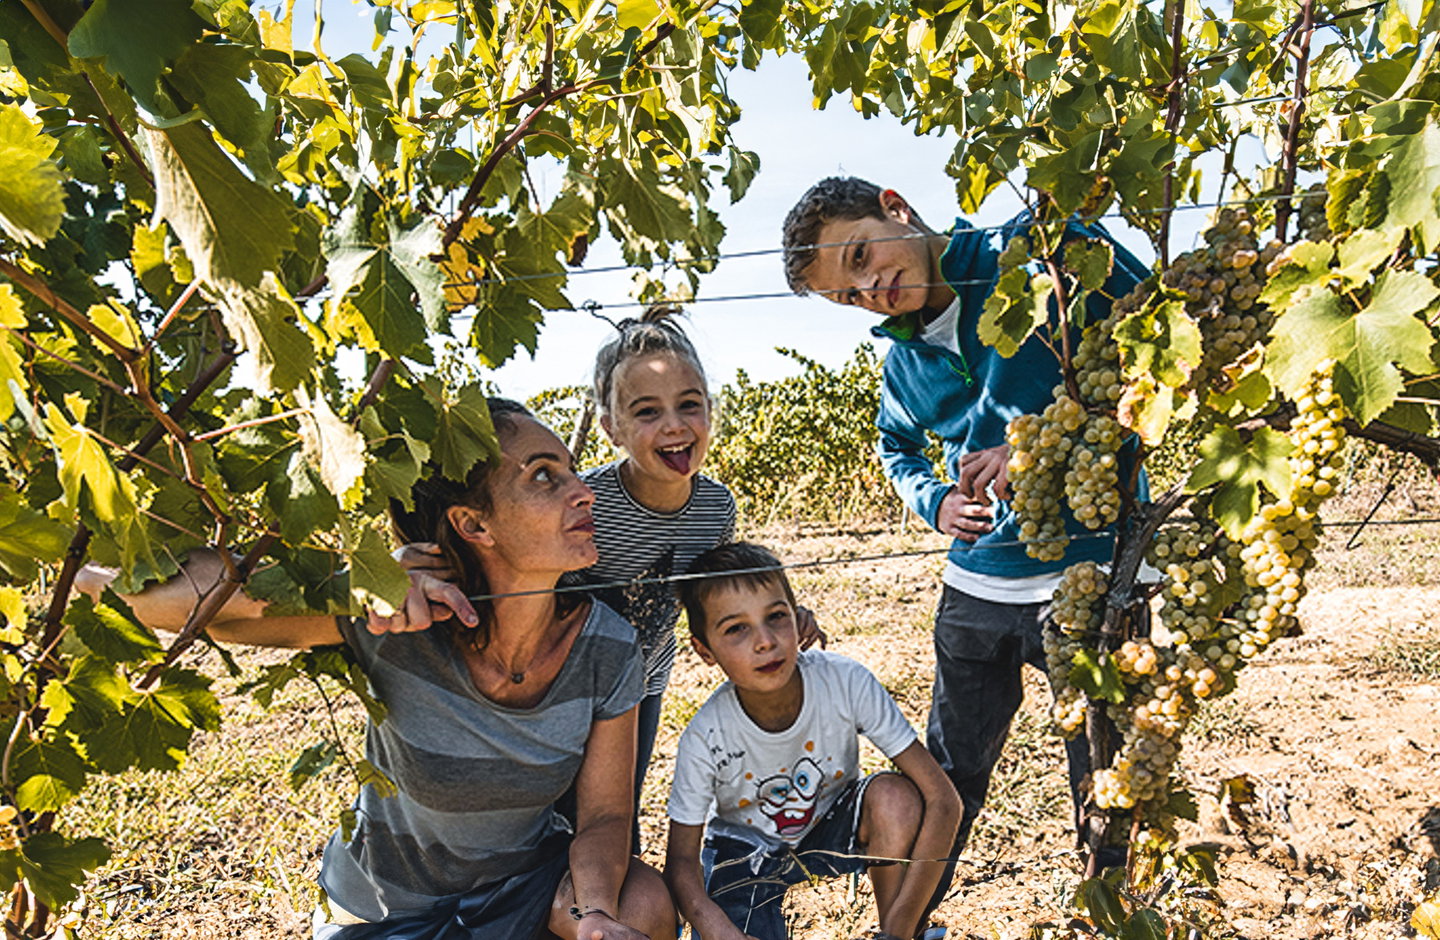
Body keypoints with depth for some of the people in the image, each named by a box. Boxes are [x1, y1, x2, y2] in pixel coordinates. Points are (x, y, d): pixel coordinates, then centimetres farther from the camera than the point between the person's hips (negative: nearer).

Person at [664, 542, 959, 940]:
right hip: (745, 847, 0)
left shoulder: (847, 683, -30)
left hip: (831, 825, 1)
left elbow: (943, 801, -27)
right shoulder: (705, 739, -28)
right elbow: (682, 861, -17)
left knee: (896, 796, -30)